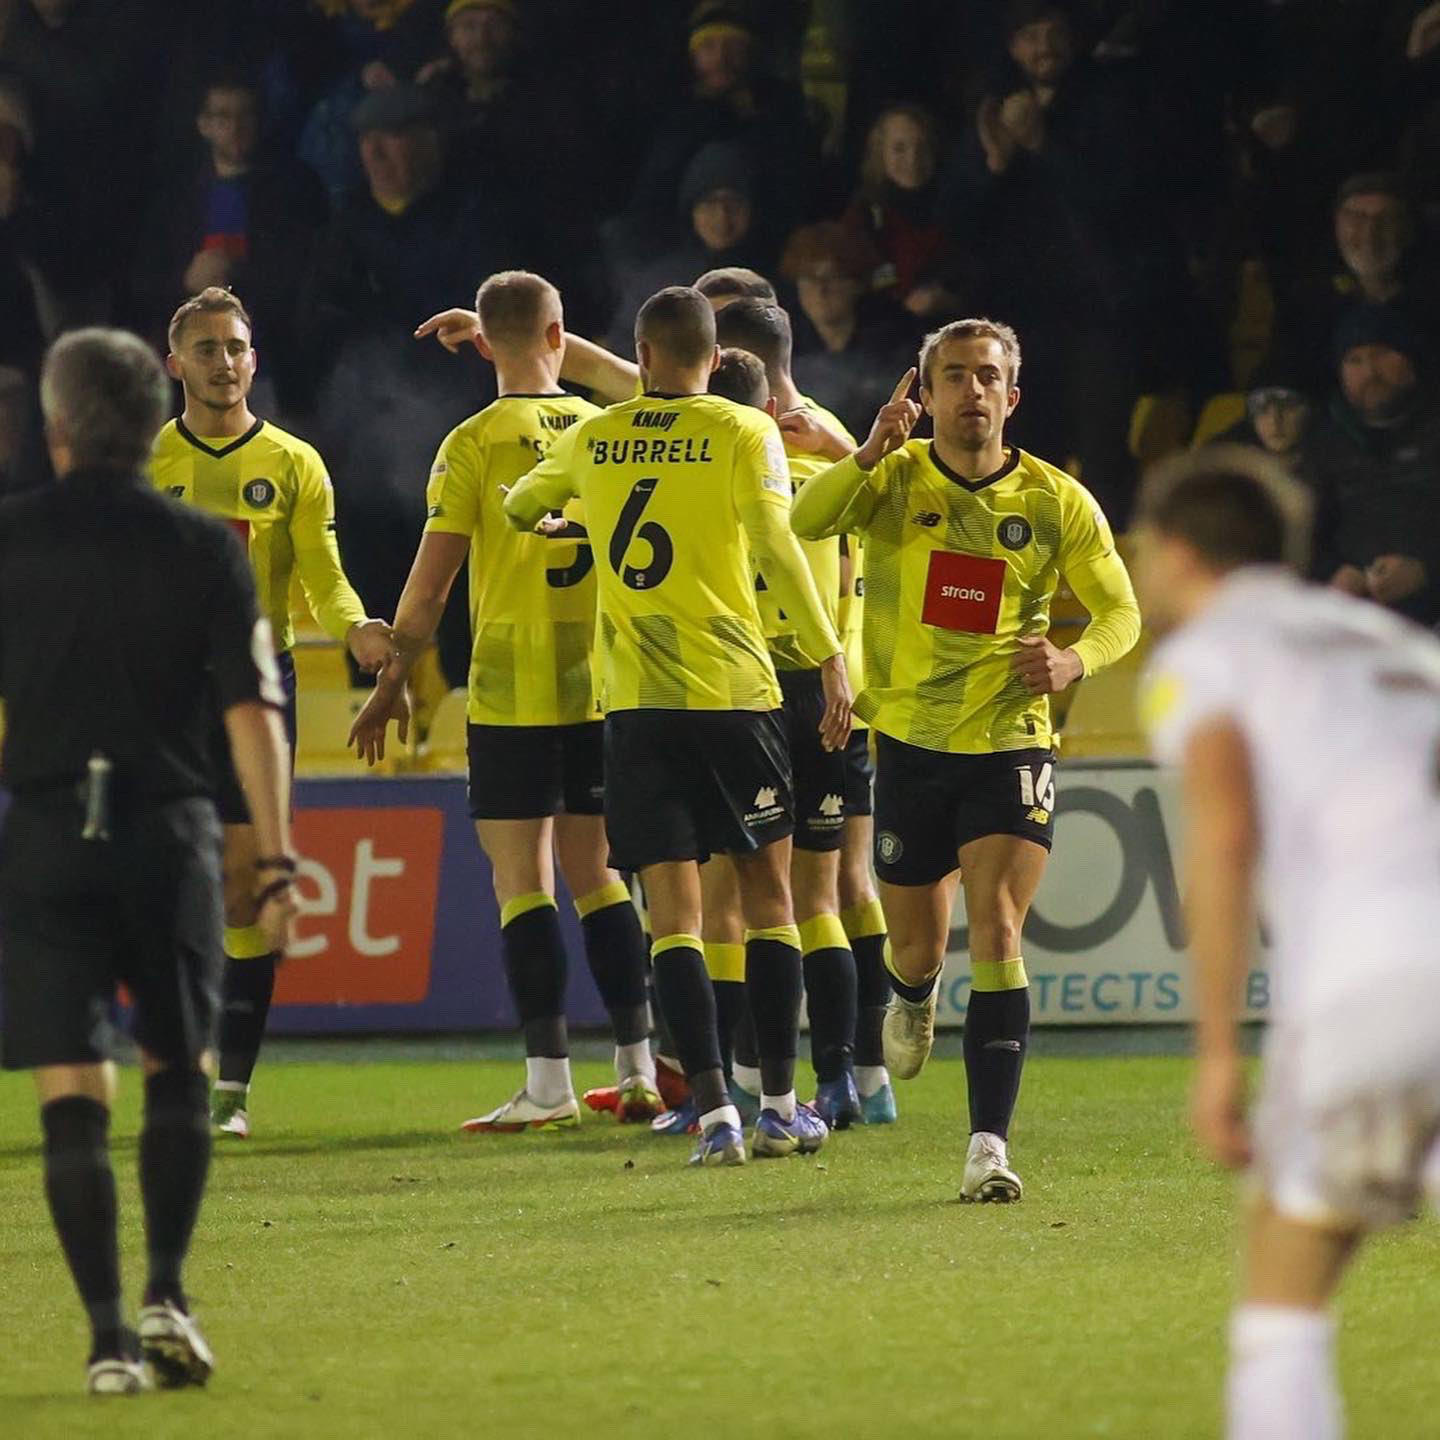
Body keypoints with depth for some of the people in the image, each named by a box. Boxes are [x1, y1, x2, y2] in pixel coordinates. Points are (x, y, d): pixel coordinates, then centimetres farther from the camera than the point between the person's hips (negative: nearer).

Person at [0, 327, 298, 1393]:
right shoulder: (206, 549, 2)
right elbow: (253, 711, -2)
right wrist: (275, 863, 0)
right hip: (171, 828, 1)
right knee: (181, 1072, 14)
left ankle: (109, 1333, -6)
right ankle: (167, 1293, -2)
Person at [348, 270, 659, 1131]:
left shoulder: (475, 444, -6)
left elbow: (431, 581, -7)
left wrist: (394, 682, 2)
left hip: (513, 691, -4)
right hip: (603, 687, 4)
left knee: (524, 881, -2)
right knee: (596, 874, 13)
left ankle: (549, 1083, -6)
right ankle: (639, 1071, 12)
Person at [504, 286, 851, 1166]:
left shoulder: (592, 440, 9)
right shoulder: (745, 433, -1)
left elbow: (519, 508, 26)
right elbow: (774, 545, -13)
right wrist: (830, 656, -11)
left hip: (634, 699, 2)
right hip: (734, 691, -2)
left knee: (674, 912, 0)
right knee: (768, 895, 11)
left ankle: (715, 1115, -11)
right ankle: (780, 1107, 11)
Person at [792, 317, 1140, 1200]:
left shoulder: (1058, 502, -3)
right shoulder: (897, 478, -3)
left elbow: (1121, 611, 5)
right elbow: (806, 521, -22)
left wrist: (1077, 660, -17)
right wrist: (870, 456, -40)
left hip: (1011, 743, -1)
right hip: (911, 740, 1)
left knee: (997, 930, -16)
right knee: (918, 943, 11)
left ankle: (991, 1145, -18)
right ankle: (915, 999, 51)